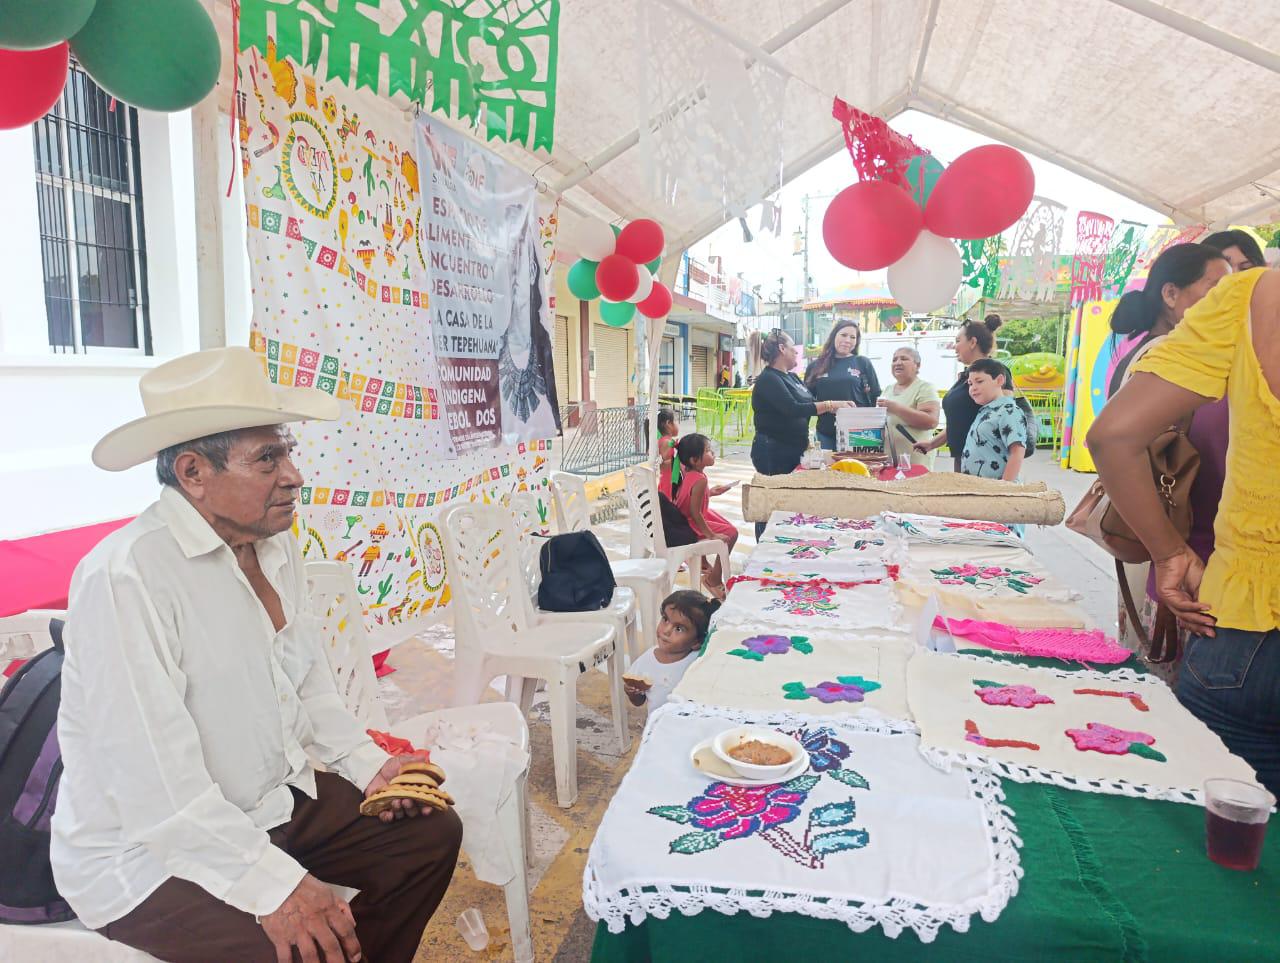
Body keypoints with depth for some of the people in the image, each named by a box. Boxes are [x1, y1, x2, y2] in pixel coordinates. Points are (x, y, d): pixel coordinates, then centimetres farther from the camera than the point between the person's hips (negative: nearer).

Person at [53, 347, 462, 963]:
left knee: (432, 833, 7)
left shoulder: (276, 547, 1)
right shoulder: (126, 577, -26)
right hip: (145, 851, -8)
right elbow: (154, 781, -28)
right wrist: (275, 886, -27)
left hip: (273, 801, 8)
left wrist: (368, 764, 2)